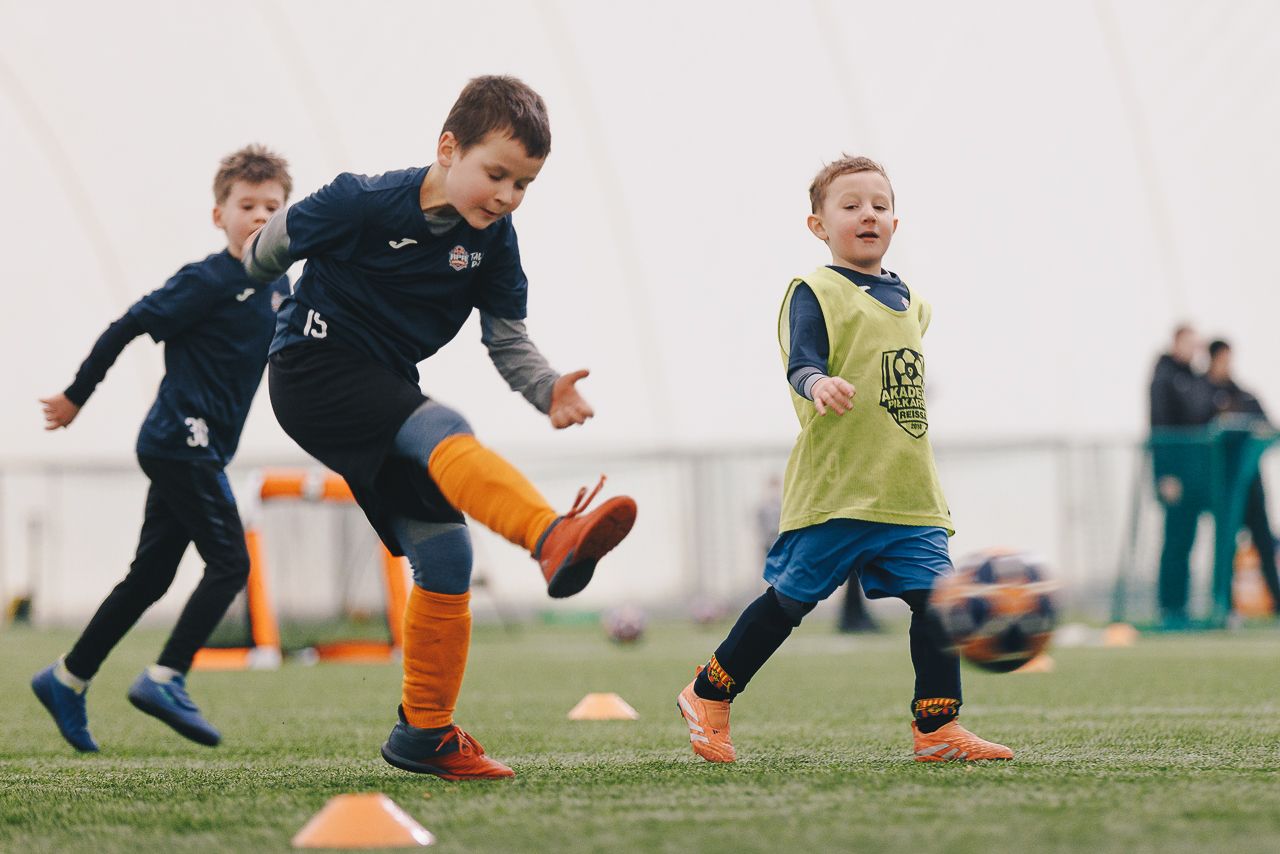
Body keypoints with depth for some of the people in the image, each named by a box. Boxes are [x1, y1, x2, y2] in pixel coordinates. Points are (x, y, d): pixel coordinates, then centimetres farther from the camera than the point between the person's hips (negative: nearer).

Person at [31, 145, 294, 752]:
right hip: (182, 441, -8)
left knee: (149, 577, 11)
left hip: (193, 450, 8)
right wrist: (76, 397, -3)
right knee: (229, 563, -14)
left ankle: (66, 680, 18)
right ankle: (166, 678, -14)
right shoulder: (206, 280, -12)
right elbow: (128, 327, -8)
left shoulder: (278, 286, 11)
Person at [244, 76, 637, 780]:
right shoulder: (366, 203, -17)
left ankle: (424, 734, 11)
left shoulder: (493, 240, -2)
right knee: (444, 432, -34)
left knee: (443, 552, 0)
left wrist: (546, 388, -24)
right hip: (313, 372, -7)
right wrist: (254, 269, 23)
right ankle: (556, 541, -61)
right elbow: (278, 241, 1)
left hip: (383, 390, 7)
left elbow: (507, 338, -3)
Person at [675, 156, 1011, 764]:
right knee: (789, 599, 1)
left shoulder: (910, 303, 17)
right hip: (834, 487, -6)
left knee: (935, 596, -7)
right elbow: (801, 363, -20)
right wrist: (818, 384, -42)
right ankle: (708, 696, 18)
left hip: (909, 493, 6)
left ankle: (936, 728, -2)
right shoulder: (816, 292, -5)